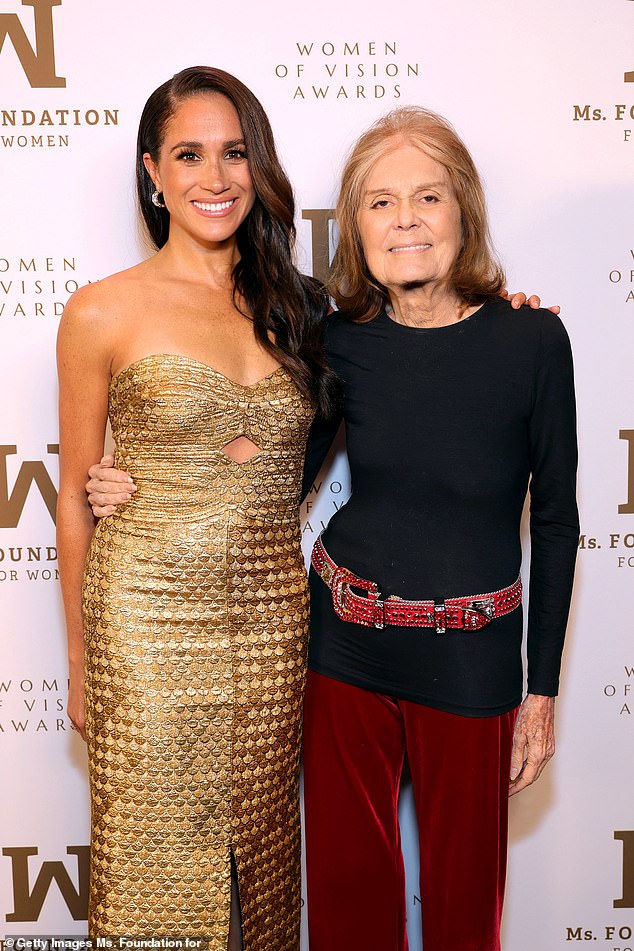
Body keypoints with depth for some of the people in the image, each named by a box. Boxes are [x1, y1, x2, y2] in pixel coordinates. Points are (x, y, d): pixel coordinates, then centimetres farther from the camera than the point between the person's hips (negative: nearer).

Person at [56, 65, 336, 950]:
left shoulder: (292, 304, 6)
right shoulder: (104, 312, -5)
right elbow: (77, 497, 0)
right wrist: (80, 663, 3)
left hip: (275, 619, 4)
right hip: (150, 621, -3)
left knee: (259, 857, 17)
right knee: (159, 857, 11)